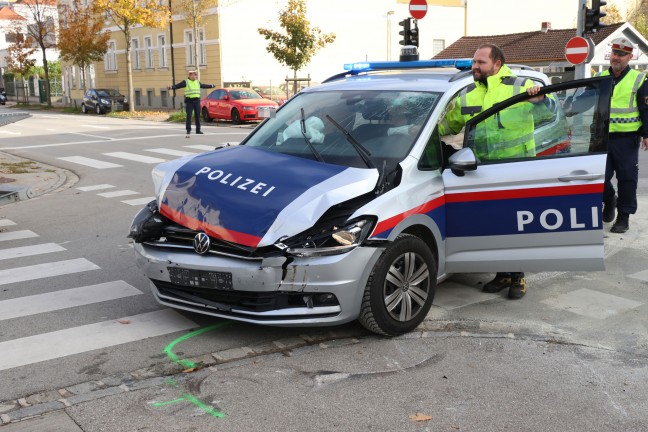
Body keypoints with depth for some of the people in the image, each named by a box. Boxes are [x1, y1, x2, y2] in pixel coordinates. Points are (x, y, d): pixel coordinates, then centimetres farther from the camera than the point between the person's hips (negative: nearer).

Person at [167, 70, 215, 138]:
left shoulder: (198, 82, 15)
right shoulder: (185, 82, -4)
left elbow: (204, 86, 33)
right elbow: (177, 86, -13)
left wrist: (211, 86, 45)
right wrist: (171, 87, -31)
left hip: (197, 101, 5)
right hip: (189, 101, -5)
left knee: (198, 116, 7)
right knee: (189, 116, -6)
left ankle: (198, 130, 14)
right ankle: (188, 130, -1)